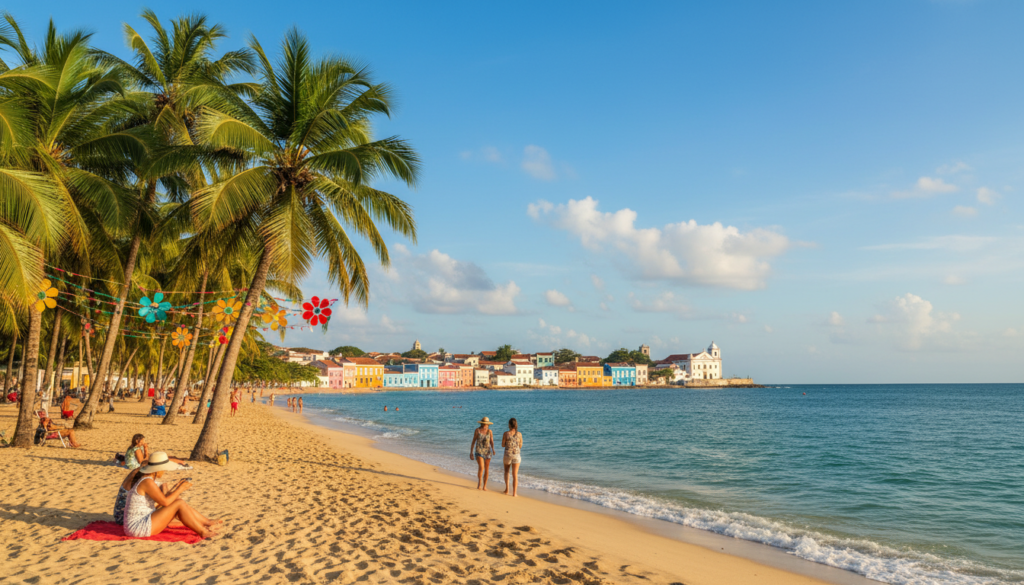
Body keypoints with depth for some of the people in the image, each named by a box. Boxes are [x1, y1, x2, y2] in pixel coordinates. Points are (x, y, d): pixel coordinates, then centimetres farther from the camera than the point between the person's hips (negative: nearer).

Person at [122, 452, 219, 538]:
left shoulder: (144, 479, 11)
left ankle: (208, 522, 17)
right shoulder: (147, 482, -20)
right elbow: (165, 502, -21)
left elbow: (159, 501, 17)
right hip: (138, 527, -10)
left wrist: (176, 488, 12)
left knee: (178, 500, 9)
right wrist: (180, 489, -9)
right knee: (179, 504, -13)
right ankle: (203, 532, -4)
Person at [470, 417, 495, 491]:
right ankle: (479, 483, -3)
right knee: (481, 467, -20)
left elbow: (492, 442, -1)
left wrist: (493, 449, -21)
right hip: (479, 451, -3)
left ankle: (484, 486, 16)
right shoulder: (477, 430, -4)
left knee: (486, 469, 4)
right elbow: (473, 441, 1)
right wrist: (471, 452, 0)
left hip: (487, 451, 3)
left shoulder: (489, 431, 2)